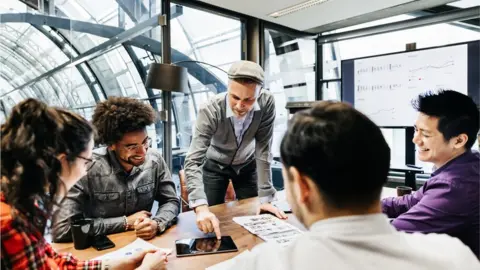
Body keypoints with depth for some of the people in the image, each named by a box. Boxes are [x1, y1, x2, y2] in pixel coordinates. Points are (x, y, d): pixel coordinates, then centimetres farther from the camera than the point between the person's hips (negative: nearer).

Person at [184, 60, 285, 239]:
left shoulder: (266, 103, -31)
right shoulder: (210, 111, -36)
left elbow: (263, 151, -25)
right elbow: (192, 162, -40)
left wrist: (265, 198, -27)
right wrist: (201, 207, -54)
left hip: (247, 164, 2)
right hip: (215, 165, -1)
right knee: (210, 223, -1)